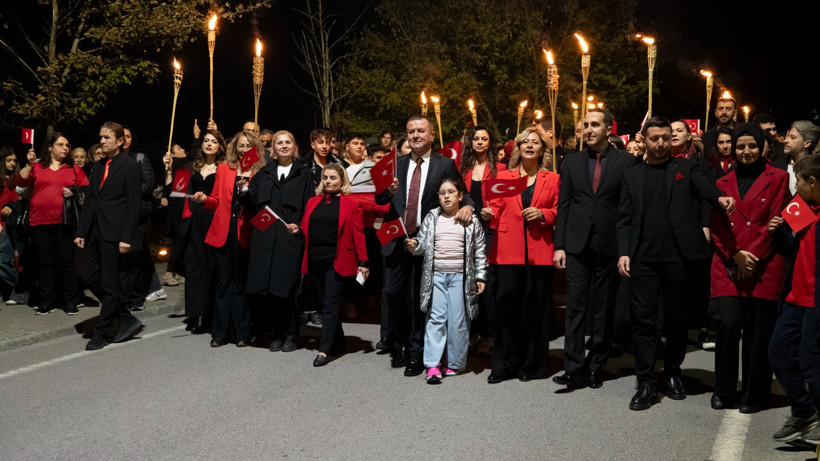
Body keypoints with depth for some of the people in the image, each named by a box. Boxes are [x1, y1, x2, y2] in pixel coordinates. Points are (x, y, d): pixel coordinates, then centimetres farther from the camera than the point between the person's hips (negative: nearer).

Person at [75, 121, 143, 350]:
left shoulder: (130, 166, -5)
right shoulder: (98, 166, 16)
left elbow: (133, 204, -10)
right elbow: (89, 200, 16)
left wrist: (126, 238, -15)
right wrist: (81, 232, 9)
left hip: (113, 232, -8)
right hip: (94, 230, 8)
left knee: (110, 285, -1)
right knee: (93, 280, 8)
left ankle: (99, 333, 10)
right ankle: (127, 319, 20)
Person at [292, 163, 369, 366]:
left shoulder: (350, 205, -1)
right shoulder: (313, 202, 13)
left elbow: (358, 235, -4)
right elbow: (306, 229, 18)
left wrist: (362, 262, -9)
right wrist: (297, 229, -4)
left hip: (336, 262, -5)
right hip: (315, 260, 5)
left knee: (331, 305, -4)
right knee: (328, 303, 13)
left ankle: (324, 350, -2)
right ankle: (338, 342, 25)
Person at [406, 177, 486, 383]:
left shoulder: (471, 221, 4)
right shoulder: (432, 218, 9)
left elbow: (479, 251, 5)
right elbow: (423, 243, 10)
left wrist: (480, 276, 1)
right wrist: (415, 246, -13)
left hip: (461, 277, -1)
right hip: (436, 275, 1)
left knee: (458, 321, 1)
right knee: (435, 319, -3)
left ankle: (455, 363, 14)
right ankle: (432, 365, -3)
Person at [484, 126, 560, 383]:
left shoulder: (552, 179, 11)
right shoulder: (503, 177, 12)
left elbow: (559, 212, 8)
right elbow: (496, 210, 7)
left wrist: (543, 214, -10)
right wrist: (488, 215, -14)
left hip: (540, 253, 0)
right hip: (508, 251, 0)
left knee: (536, 309, 3)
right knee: (507, 307, -1)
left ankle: (533, 365, 14)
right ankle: (504, 365, 8)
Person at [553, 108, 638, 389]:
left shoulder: (626, 161, 1)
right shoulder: (572, 162, 9)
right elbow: (563, 206, 8)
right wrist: (559, 246, 1)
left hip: (610, 247, -1)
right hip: (577, 246, 2)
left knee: (604, 311, 7)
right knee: (575, 307, -1)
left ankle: (595, 368, 17)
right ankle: (574, 369, 2)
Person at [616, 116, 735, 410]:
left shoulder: (686, 168, 10)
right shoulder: (632, 175, 13)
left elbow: (703, 186, -10)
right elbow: (624, 219, 10)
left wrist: (720, 198, -33)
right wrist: (623, 252, -4)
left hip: (678, 258, -1)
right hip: (643, 260, 1)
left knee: (677, 318, 9)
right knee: (643, 319, -2)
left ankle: (672, 373, 27)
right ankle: (646, 383, 5)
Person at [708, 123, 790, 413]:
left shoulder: (777, 178, 7)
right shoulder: (724, 183, 15)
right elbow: (717, 226, 8)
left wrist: (752, 255, -10)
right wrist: (735, 255, -8)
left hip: (765, 266, -2)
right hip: (728, 266, 2)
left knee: (758, 331, 0)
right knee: (729, 323, -9)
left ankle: (754, 395, 15)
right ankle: (723, 391, 7)